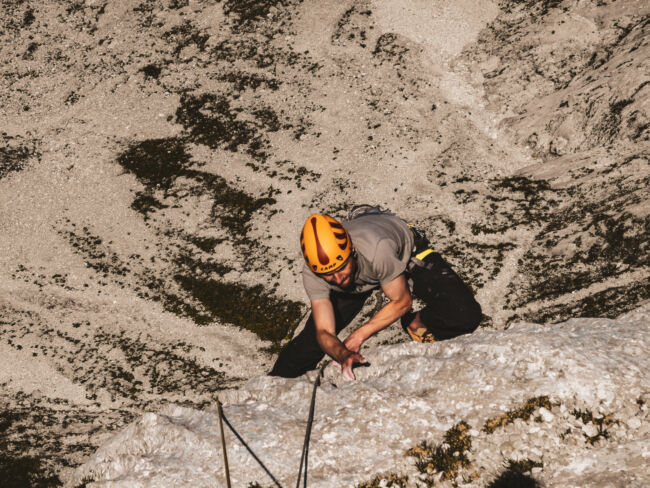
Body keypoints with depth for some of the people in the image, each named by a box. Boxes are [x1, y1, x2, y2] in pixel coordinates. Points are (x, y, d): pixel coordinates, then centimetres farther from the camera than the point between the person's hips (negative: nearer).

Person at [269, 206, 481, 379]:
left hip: (406, 252, -2)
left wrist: (360, 334, -28)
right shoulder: (312, 274, -36)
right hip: (359, 278, 3)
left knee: (466, 316, -23)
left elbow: (402, 302, -29)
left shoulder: (375, 248, -47)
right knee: (313, 334, -3)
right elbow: (324, 332, -32)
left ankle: (417, 324, 7)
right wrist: (343, 354, -54)